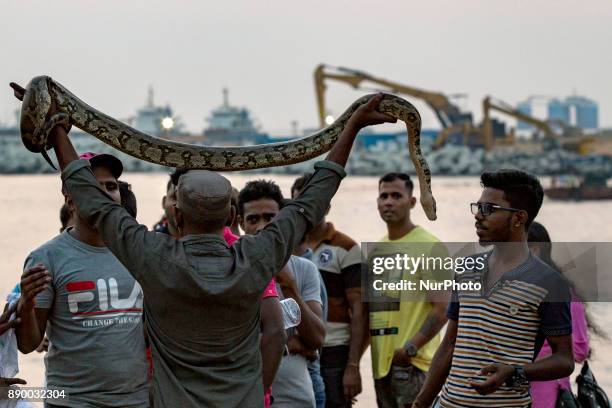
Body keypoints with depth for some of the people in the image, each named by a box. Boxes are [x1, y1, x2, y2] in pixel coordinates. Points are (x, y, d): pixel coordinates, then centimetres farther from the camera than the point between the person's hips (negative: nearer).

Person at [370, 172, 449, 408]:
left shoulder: (429, 246, -8)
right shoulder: (375, 249, 15)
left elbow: (442, 309, -13)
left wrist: (410, 349, -19)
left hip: (411, 362, -8)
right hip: (380, 361, 8)